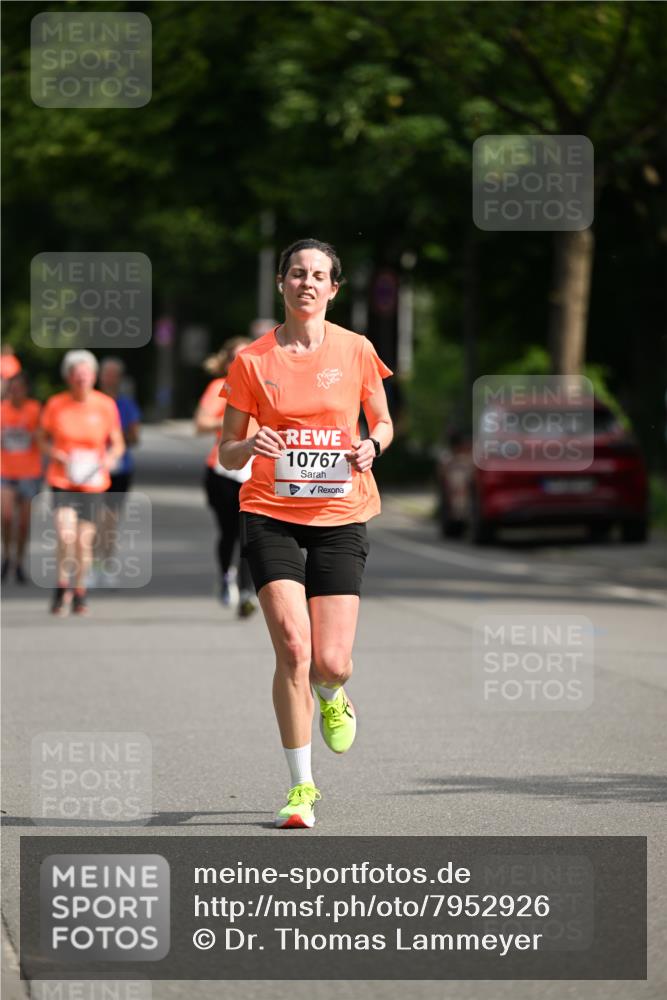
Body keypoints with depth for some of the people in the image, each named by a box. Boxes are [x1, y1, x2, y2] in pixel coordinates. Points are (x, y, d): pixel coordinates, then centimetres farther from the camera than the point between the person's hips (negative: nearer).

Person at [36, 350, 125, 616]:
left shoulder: (106, 406, -2)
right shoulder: (55, 405, -4)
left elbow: (118, 444, 7)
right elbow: (42, 438, 9)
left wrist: (111, 457, -14)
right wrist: (55, 454, -12)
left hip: (92, 482, 1)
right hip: (62, 481, -1)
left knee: (84, 541, 3)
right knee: (66, 536, -19)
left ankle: (80, 594, 25)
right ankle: (62, 588, 2)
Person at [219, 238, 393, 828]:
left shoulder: (355, 351, 2)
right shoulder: (253, 360, 1)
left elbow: (383, 423, 15)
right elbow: (227, 454, 5)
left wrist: (372, 446, -8)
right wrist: (249, 447, -18)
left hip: (340, 518, 1)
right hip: (271, 515, -1)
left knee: (331, 663, -7)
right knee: (293, 648, -15)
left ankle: (332, 698, 34)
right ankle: (302, 785, -2)